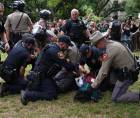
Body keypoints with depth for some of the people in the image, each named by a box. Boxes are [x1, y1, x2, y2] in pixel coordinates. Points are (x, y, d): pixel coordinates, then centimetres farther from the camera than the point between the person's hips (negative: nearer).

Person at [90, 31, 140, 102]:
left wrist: (94, 85, -8)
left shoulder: (110, 49, -22)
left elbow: (104, 72, -18)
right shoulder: (112, 43, 5)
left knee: (115, 98, -3)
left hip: (127, 75, -9)